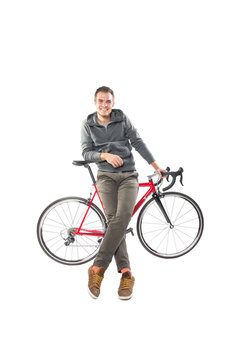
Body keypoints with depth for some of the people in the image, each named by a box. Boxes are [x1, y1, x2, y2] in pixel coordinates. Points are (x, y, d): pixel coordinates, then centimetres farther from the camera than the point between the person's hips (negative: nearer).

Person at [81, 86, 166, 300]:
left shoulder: (122, 119, 7)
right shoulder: (88, 125, 8)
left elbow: (138, 143, 8)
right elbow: (86, 153, 2)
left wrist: (155, 165, 4)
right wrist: (106, 155, -17)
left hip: (128, 176, 0)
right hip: (106, 176, 0)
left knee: (123, 217, -22)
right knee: (113, 219, -17)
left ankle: (98, 268, -19)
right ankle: (126, 274, -13)